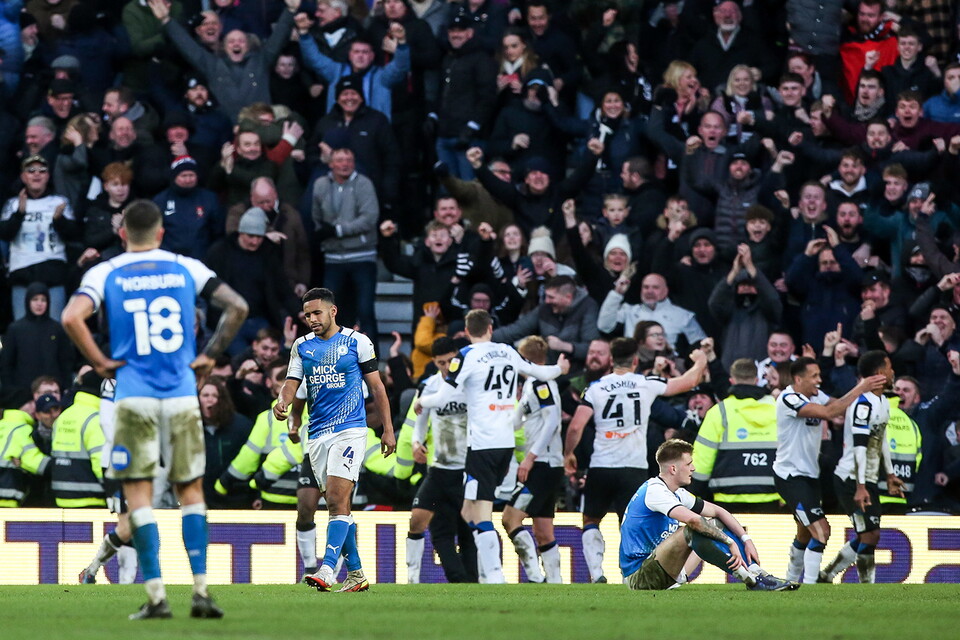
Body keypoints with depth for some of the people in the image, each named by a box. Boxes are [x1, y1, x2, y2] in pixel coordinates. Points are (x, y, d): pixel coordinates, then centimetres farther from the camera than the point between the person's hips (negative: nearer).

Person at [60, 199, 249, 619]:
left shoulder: (105, 274, 1)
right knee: (190, 490, 10)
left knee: (138, 493, 2)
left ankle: (156, 596, -4)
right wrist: (211, 355, 8)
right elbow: (237, 307, 0)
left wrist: (100, 361, -4)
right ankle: (201, 591, 1)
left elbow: (71, 317, -15)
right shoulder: (186, 269, 6)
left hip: (134, 396, -2)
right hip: (183, 395, 2)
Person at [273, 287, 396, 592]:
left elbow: (376, 387, 4)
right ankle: (356, 573, 15)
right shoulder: (302, 346, 11)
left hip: (350, 430, -5)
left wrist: (388, 429, 1)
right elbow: (292, 382, 5)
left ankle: (327, 569, -26)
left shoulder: (356, 341, 1)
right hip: (317, 434, 5)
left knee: (337, 501, -17)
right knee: (338, 505, 8)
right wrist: (282, 402, -18)